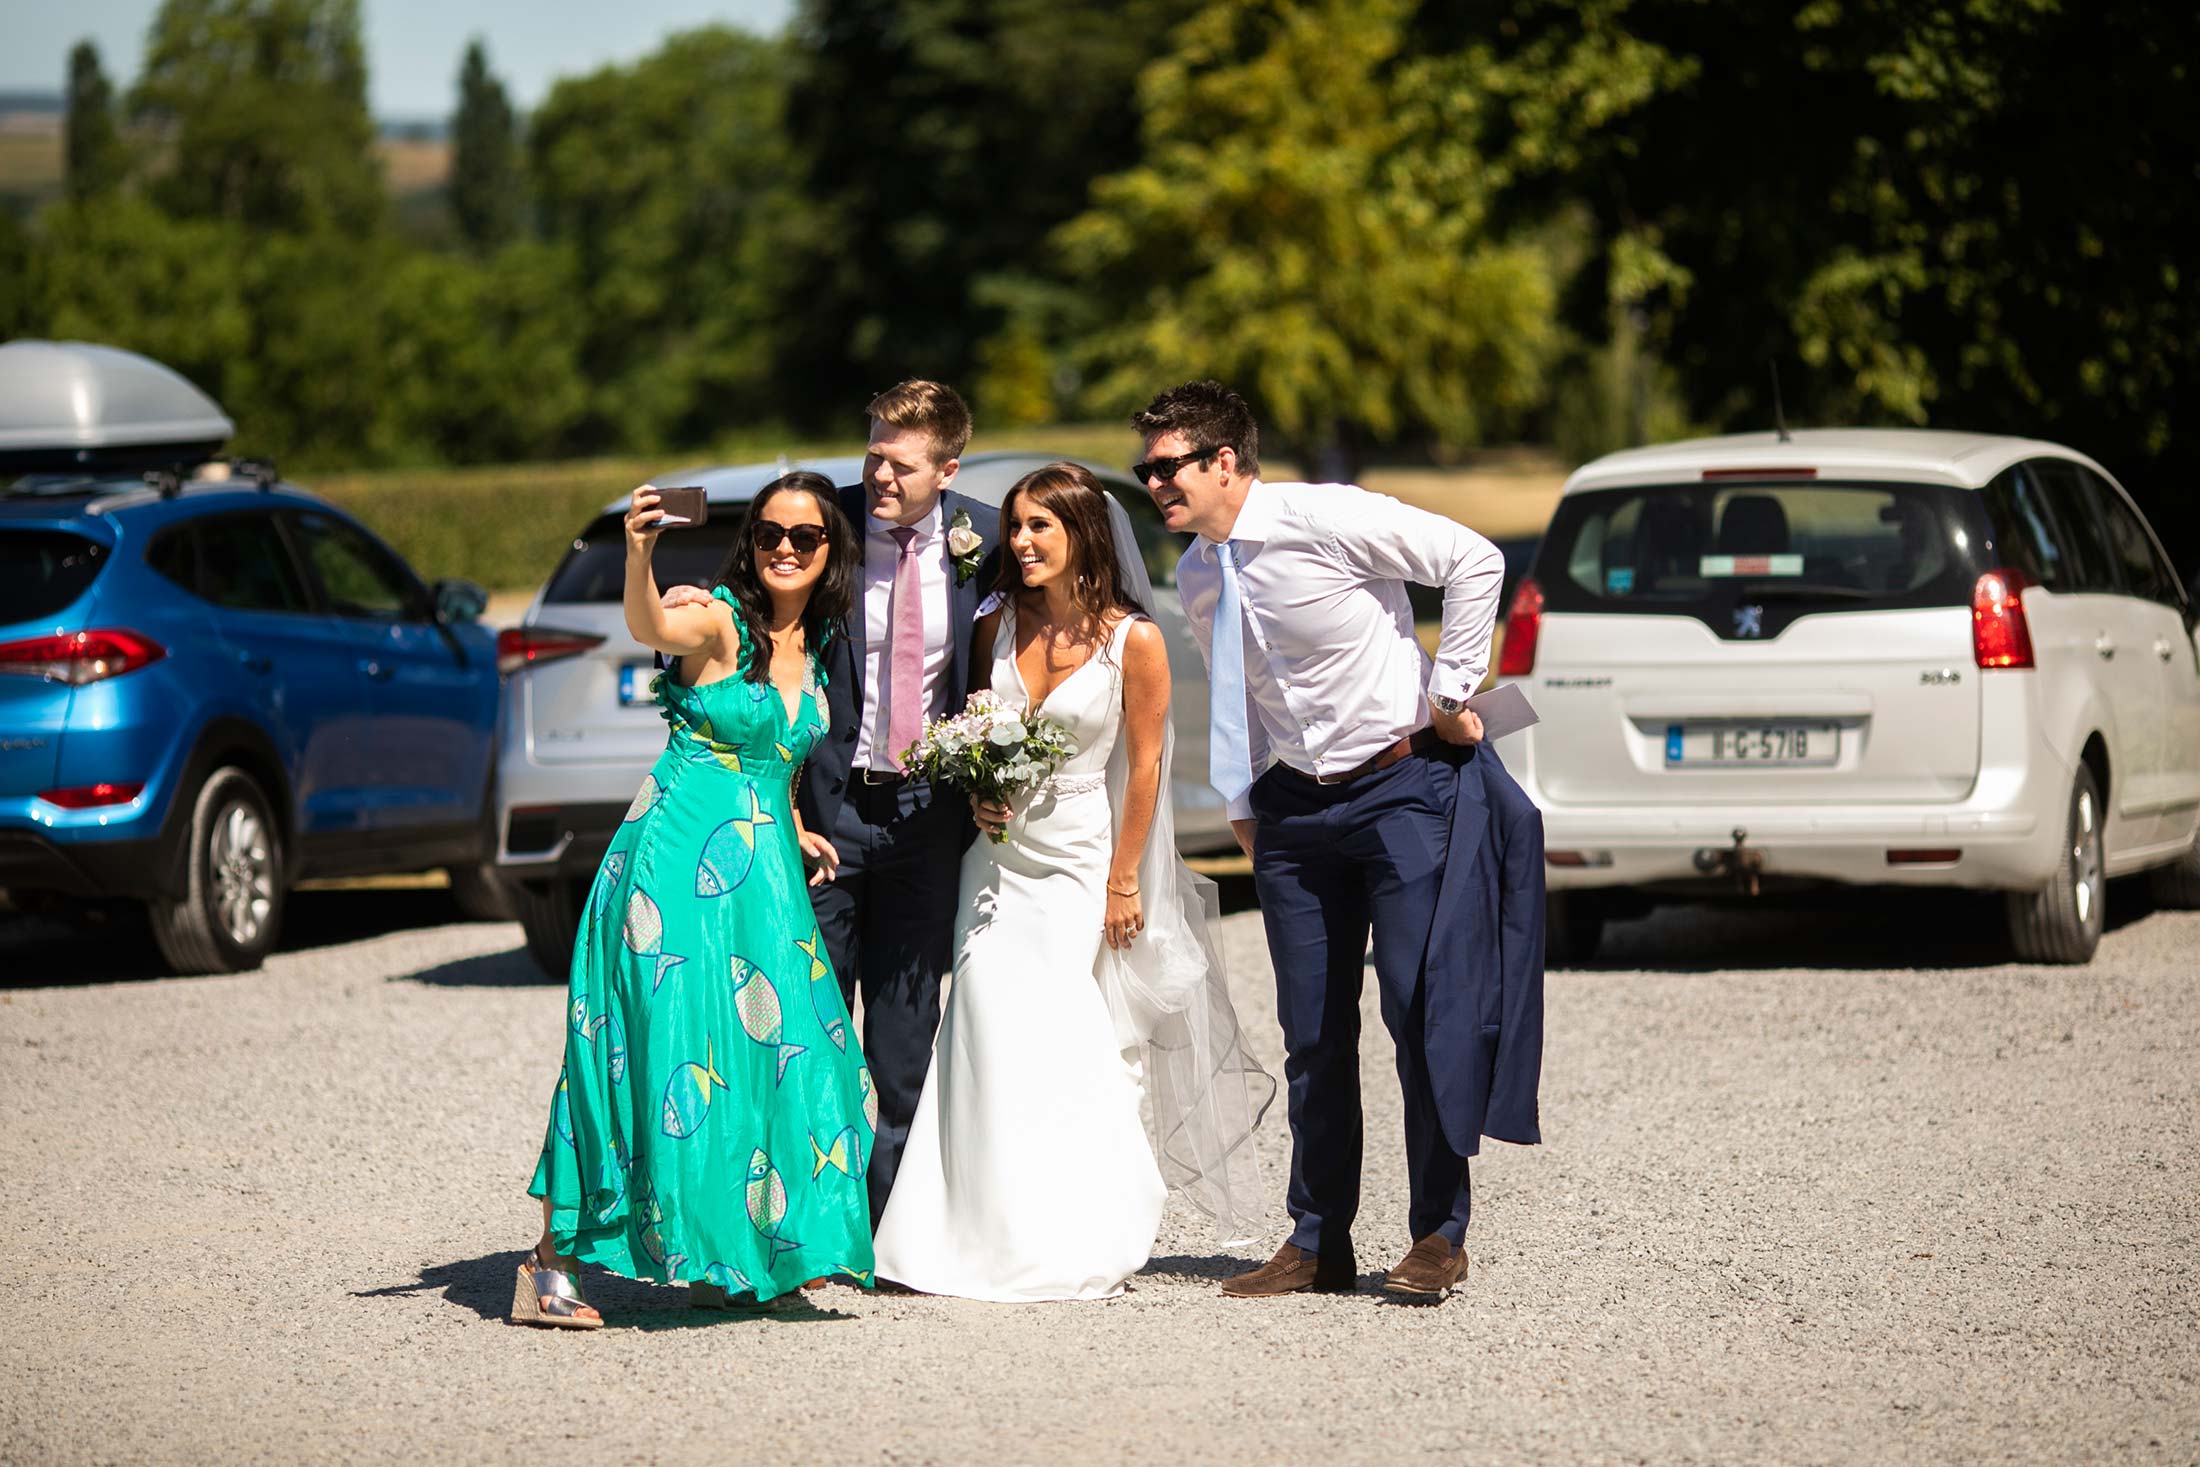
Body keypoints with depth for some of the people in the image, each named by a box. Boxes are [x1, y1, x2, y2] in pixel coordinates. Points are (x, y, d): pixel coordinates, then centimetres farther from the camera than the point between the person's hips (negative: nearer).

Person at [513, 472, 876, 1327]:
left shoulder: (813, 646, 13)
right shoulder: (719, 622, -9)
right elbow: (650, 628, -33)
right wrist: (638, 558, -51)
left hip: (761, 872, 7)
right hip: (680, 860, -7)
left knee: (763, 1050, 7)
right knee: (664, 1047, -12)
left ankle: (730, 1258, 20)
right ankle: (552, 1265, -10)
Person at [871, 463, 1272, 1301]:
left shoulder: (1133, 641, -11)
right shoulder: (999, 626, 1)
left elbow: (1144, 765, -7)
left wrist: (1124, 881, -6)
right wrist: (976, 794, -5)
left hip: (1079, 857, -4)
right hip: (999, 849, 4)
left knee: (1060, 1043, -5)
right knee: (988, 1031, -4)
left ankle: (1074, 1245, 8)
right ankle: (988, 1237, 3)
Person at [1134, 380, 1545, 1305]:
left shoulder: (1325, 519, -16)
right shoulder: (1196, 576, 7)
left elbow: (1474, 560, -17)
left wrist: (1450, 691, -15)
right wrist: (1244, 806, 15)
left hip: (1406, 783, -7)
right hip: (1295, 803, 7)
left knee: (1422, 1007, -7)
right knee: (1311, 1029, 6)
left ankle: (1439, 1235, 3)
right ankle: (1317, 1243, 15)